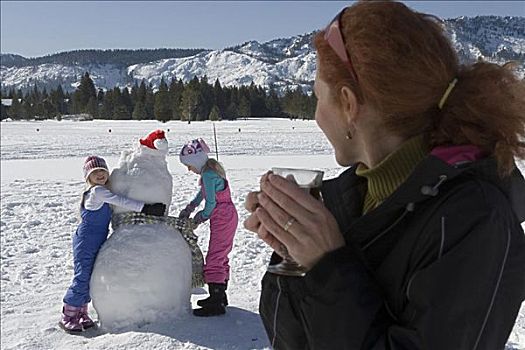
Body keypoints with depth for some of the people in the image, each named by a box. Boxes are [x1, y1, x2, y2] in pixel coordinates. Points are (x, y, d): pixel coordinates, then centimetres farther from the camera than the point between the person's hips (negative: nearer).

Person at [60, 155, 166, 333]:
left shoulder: (101, 192, 13)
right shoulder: (97, 191, -16)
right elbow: (122, 202, -23)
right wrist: (146, 208, -26)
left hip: (96, 243, 9)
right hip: (85, 243, -9)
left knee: (90, 278, 12)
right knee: (82, 278, -7)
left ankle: (81, 312, 22)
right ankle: (68, 316, 3)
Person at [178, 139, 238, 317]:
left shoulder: (207, 174, -19)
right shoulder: (212, 168, 12)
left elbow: (211, 202, -19)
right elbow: (202, 193, 20)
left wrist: (202, 216, -1)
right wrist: (190, 208, 13)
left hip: (222, 218, -10)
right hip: (228, 216, 10)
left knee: (214, 259, -8)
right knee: (221, 257, 17)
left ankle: (216, 303, -7)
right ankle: (220, 297, 28)